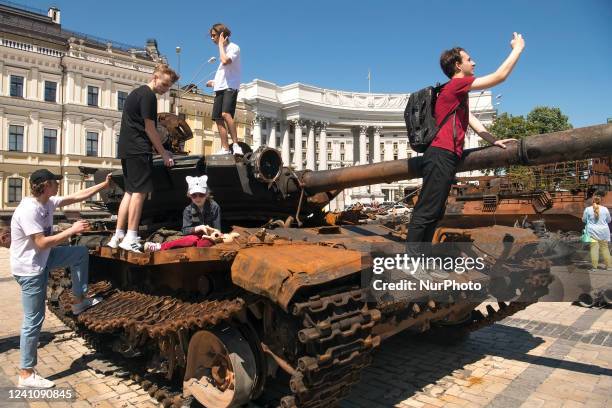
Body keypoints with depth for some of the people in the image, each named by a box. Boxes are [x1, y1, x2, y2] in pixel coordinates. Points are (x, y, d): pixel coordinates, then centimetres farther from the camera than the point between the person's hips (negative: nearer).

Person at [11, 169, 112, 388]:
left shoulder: (48, 202, 0)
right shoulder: (28, 210, -26)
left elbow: (77, 196, 9)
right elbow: (42, 243, -29)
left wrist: (104, 185, 9)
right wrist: (72, 230, -23)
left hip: (42, 260, 9)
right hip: (29, 269, -9)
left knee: (81, 253, 12)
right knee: (33, 321, -2)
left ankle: (79, 301, 22)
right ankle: (26, 374, 12)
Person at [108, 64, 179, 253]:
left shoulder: (137, 92, 23)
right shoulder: (148, 95, -8)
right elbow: (150, 128, -11)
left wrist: (160, 150, 18)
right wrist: (163, 153, -5)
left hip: (127, 150, 10)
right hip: (138, 150, -10)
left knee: (130, 191, 11)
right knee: (140, 191, -9)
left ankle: (118, 236, 11)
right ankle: (130, 238, -10)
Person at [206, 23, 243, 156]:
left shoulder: (234, 47, -2)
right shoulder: (223, 50, 23)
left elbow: (225, 61, -21)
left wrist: (221, 44, -8)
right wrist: (214, 82, 20)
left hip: (230, 87, -9)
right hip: (220, 88, 9)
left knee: (225, 114, -27)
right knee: (218, 119, 0)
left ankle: (236, 145, -26)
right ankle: (225, 149, 2)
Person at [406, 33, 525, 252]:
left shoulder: (458, 92, 25)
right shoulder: (457, 84, -6)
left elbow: (471, 120, 24)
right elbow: (500, 76, -4)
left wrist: (493, 141, 15)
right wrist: (518, 48, 9)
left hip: (445, 157, 10)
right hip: (441, 156, -10)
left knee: (435, 213, 10)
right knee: (426, 211, -11)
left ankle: (420, 257, 15)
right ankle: (412, 258, -9)